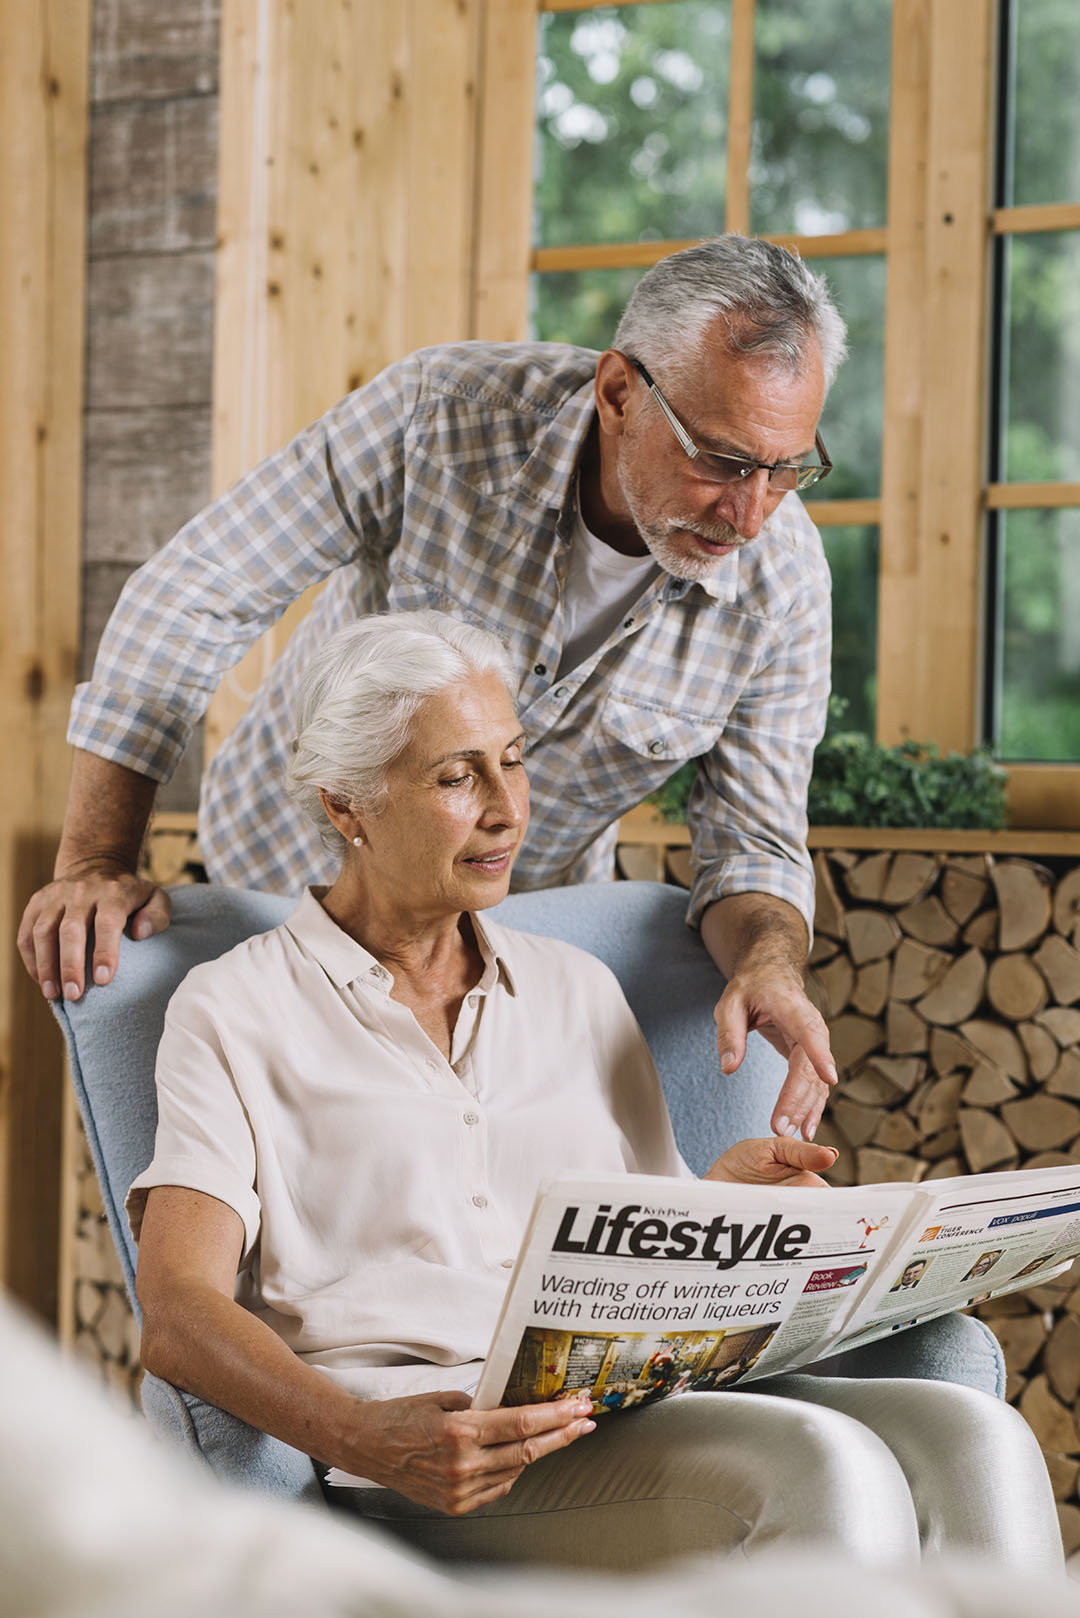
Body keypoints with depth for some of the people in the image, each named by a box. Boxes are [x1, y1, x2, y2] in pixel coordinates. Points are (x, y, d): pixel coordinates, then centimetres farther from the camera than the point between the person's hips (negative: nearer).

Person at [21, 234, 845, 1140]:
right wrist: (95, 862, -28)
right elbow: (190, 596, -23)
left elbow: (754, 847, -12)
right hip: (291, 876, -3)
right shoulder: (442, 413, -28)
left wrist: (770, 964, -37)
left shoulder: (785, 580, -20)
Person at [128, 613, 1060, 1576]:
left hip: (627, 1405, 5)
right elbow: (179, 1319, -6)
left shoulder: (577, 992, 24)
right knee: (825, 1473, -32)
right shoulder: (237, 1012, 7)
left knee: (973, 1442, -25)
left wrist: (715, 1205, 1)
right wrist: (364, 1441, -25)